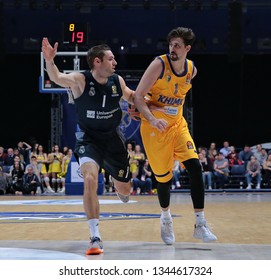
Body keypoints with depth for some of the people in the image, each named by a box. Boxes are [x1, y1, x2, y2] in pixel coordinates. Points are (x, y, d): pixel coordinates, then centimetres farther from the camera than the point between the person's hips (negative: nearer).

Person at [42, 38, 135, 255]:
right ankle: (95, 238, -21)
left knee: (125, 190, 14)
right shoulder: (80, 80, -19)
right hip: (89, 138, -4)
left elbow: (130, 96, 16)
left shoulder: (117, 81, -6)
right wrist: (49, 60, -58)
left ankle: (118, 186, 57)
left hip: (113, 137, 4)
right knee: (90, 179, -29)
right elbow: (57, 78, -39)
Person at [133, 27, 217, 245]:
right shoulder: (159, 65, -17)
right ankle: (165, 217, 31)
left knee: (195, 167, -12)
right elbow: (138, 97, -18)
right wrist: (152, 120, -30)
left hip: (177, 123, 4)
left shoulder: (192, 70, -1)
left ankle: (200, 225, -9)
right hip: (155, 126, -4)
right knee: (164, 177, 1)